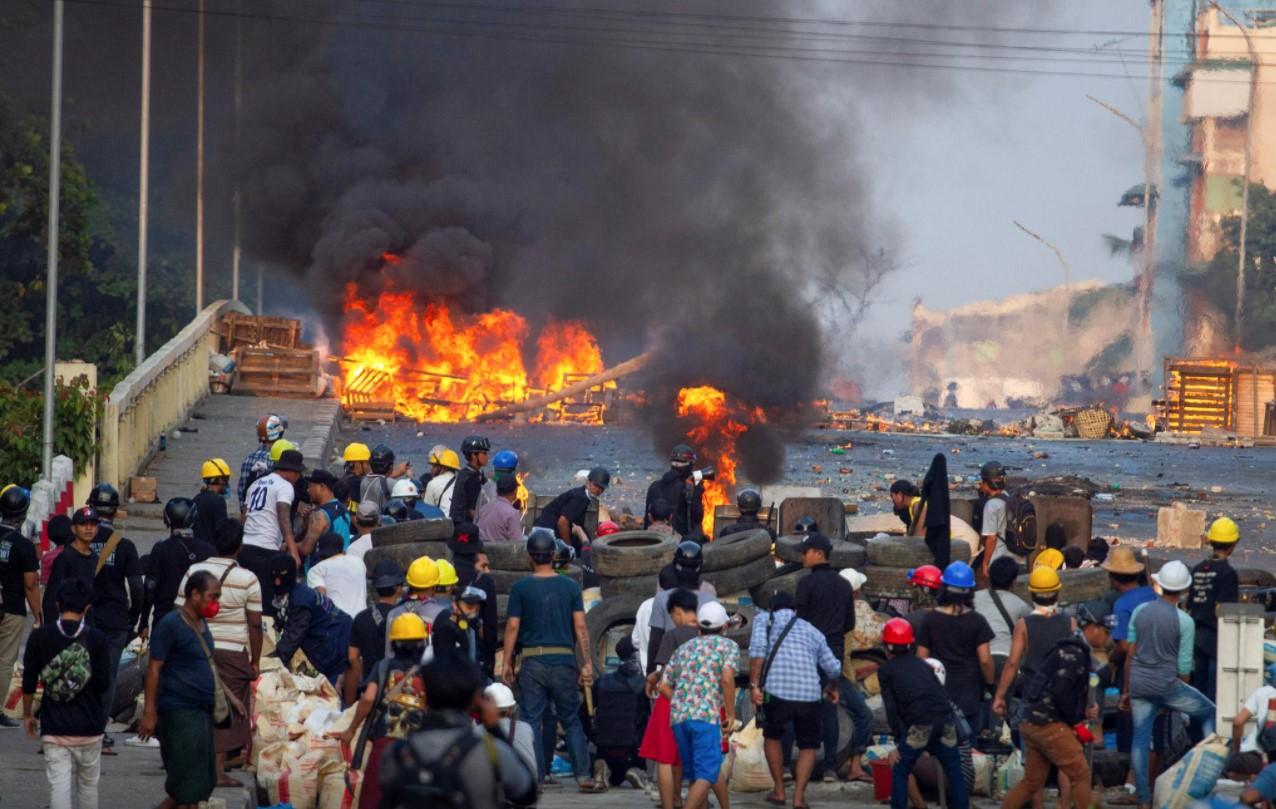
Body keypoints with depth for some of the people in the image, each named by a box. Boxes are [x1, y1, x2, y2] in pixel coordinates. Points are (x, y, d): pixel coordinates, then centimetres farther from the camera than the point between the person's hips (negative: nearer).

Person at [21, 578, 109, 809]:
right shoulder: (96, 639, -8)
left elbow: (29, 682, -1)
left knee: (59, 785, -3)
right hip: (89, 725, 0)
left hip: (54, 726, 0)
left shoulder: (39, 636, -5)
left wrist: (27, 714, 13)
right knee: (88, 784, 17)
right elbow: (103, 684, -5)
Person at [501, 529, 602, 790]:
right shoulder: (570, 586, 2)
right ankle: (584, 776, 3)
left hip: (532, 661, -1)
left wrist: (506, 663, 3)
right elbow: (580, 626, 0)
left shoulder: (521, 587, -2)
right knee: (571, 721, 9)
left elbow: (512, 627, -3)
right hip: (563, 661, 1)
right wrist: (587, 663, 3)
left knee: (532, 721, 3)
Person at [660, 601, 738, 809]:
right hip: (706, 716, -6)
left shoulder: (684, 648, 23)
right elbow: (727, 678, -10)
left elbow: (664, 686, 18)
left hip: (678, 716, 6)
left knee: (713, 768, 20)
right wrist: (731, 714, -3)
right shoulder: (728, 646, 8)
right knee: (705, 776, -9)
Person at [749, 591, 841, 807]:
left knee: (772, 736, 25)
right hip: (810, 696, 1)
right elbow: (833, 668, 18)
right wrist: (832, 688, 38)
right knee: (808, 746, 20)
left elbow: (757, 650, -5)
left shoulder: (765, 621, 15)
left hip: (776, 692, -1)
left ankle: (778, 790, 25)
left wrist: (754, 685, -8)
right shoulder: (812, 630, 22)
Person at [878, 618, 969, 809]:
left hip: (919, 725, -4)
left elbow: (891, 708, 3)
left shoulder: (886, 670, 10)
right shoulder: (921, 664, 25)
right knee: (955, 773, 12)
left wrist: (898, 741, 6)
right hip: (945, 719, 4)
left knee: (900, 772, 9)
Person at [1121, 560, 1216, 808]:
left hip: (1138, 683, 4)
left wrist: (1127, 690, 14)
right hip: (1167, 683, -4)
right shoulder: (1184, 621, -11)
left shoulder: (1140, 611, 1)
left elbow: (1130, 654, 6)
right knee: (1209, 713, 17)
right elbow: (1184, 666, -9)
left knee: (1140, 738, 8)